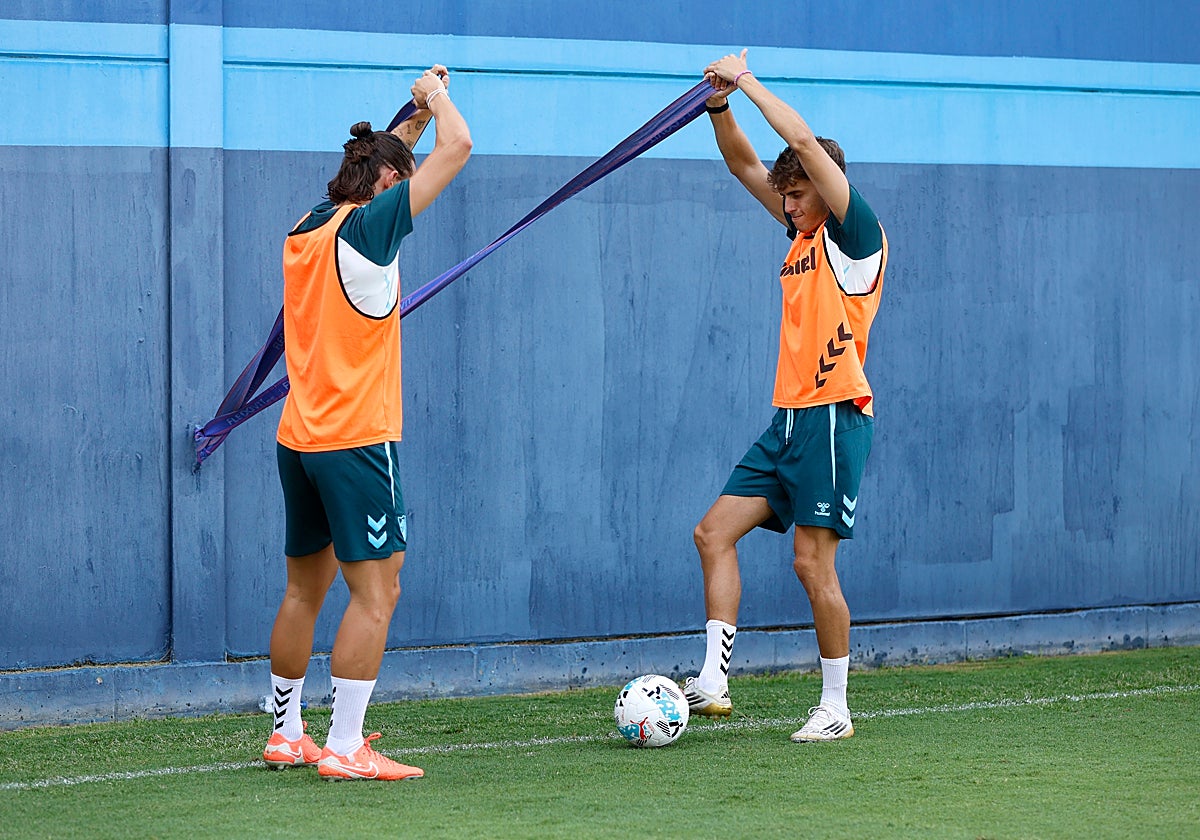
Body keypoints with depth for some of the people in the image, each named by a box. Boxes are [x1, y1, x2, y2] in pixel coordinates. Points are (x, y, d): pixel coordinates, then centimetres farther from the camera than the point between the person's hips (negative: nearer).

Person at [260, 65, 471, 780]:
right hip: (356, 439, -8)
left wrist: (413, 118, 27)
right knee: (376, 592, -6)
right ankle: (344, 749, -9)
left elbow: (373, 169, 32)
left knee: (305, 590, 16)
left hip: (299, 438, 8)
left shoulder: (306, 230, 10)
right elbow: (456, 148, -12)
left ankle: (287, 734, 23)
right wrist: (436, 96, 6)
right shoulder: (365, 228, -12)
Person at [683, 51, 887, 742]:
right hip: (789, 418, 9)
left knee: (813, 562, -8)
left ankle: (835, 707, 3)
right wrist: (721, 107, 2)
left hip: (834, 417, -9)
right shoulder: (804, 234, 14)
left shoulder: (855, 238, -8)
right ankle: (713, 680, -2)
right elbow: (747, 167, 18)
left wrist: (749, 81, -11)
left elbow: (806, 143, -17)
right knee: (716, 532, 1)